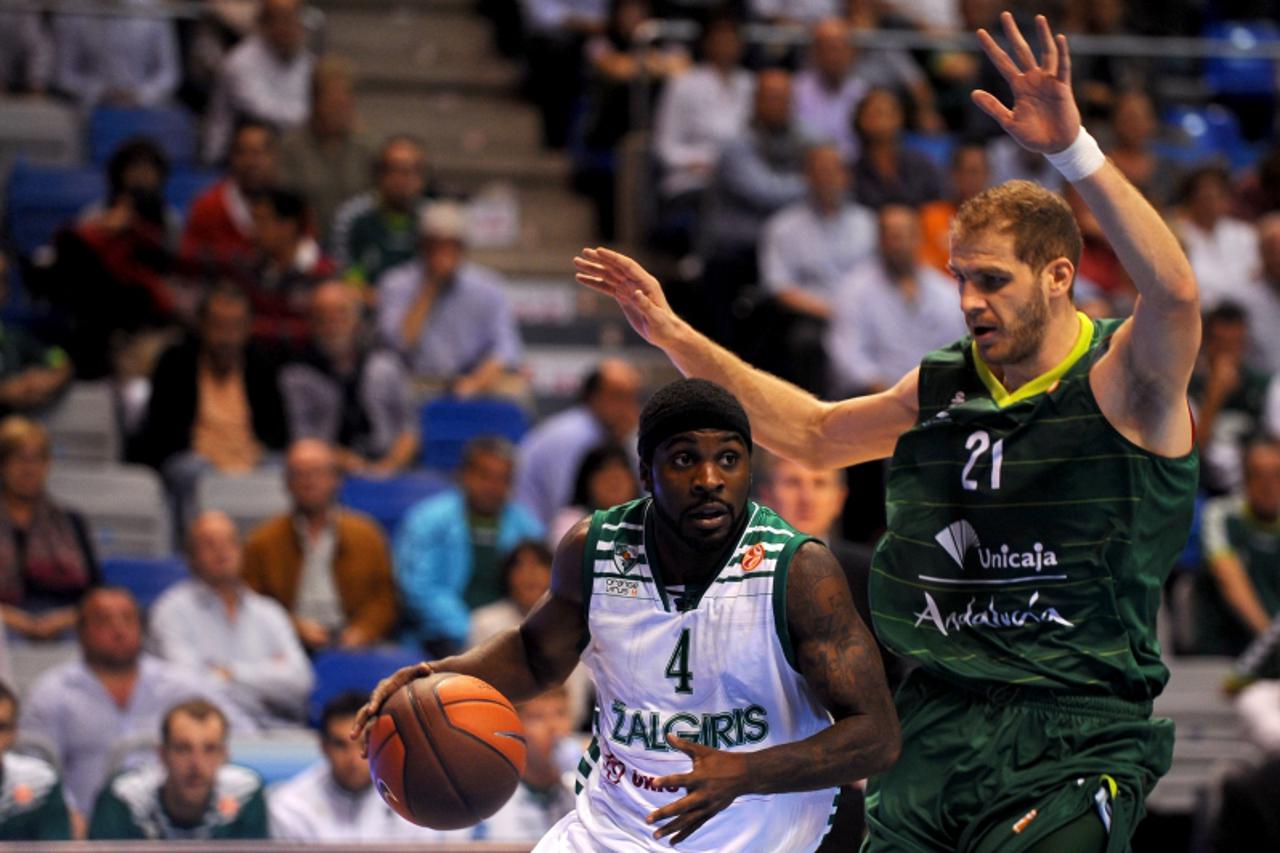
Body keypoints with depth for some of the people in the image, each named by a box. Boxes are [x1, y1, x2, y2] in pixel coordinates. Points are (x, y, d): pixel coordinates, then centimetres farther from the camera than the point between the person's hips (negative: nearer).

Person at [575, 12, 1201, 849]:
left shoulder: (1119, 380, -6)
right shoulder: (945, 386, 13)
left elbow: (1175, 294, -28)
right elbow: (813, 433, 29)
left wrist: (1073, 148, -35)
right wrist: (676, 337, 26)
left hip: (1073, 740, -6)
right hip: (938, 726, 6)